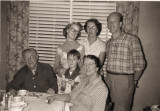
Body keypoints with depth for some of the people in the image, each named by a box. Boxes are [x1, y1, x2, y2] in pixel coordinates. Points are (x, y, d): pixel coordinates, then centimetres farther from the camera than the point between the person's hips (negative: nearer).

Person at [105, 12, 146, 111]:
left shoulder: (132, 40, -8)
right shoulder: (108, 42, 12)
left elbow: (140, 64, -8)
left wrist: (134, 81, -1)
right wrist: (110, 78, 10)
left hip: (124, 80, -5)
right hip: (109, 79, 5)